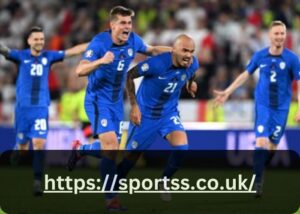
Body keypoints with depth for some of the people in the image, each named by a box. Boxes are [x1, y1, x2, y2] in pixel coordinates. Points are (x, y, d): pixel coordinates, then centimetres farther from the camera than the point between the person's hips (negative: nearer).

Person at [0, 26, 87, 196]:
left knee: (39, 143, -14)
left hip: (41, 108, 0)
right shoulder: (21, 56, 1)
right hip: (23, 107, 0)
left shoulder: (49, 56, 5)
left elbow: (72, 51, 6)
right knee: (22, 146, 8)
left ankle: (37, 182, -14)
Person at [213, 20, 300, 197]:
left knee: (272, 146, 6)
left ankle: (262, 176, 27)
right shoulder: (260, 56, -2)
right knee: (261, 142, -15)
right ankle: (257, 183, -12)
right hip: (263, 105, 0)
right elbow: (246, 75, 14)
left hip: (281, 108, 0)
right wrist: (227, 92, 15)